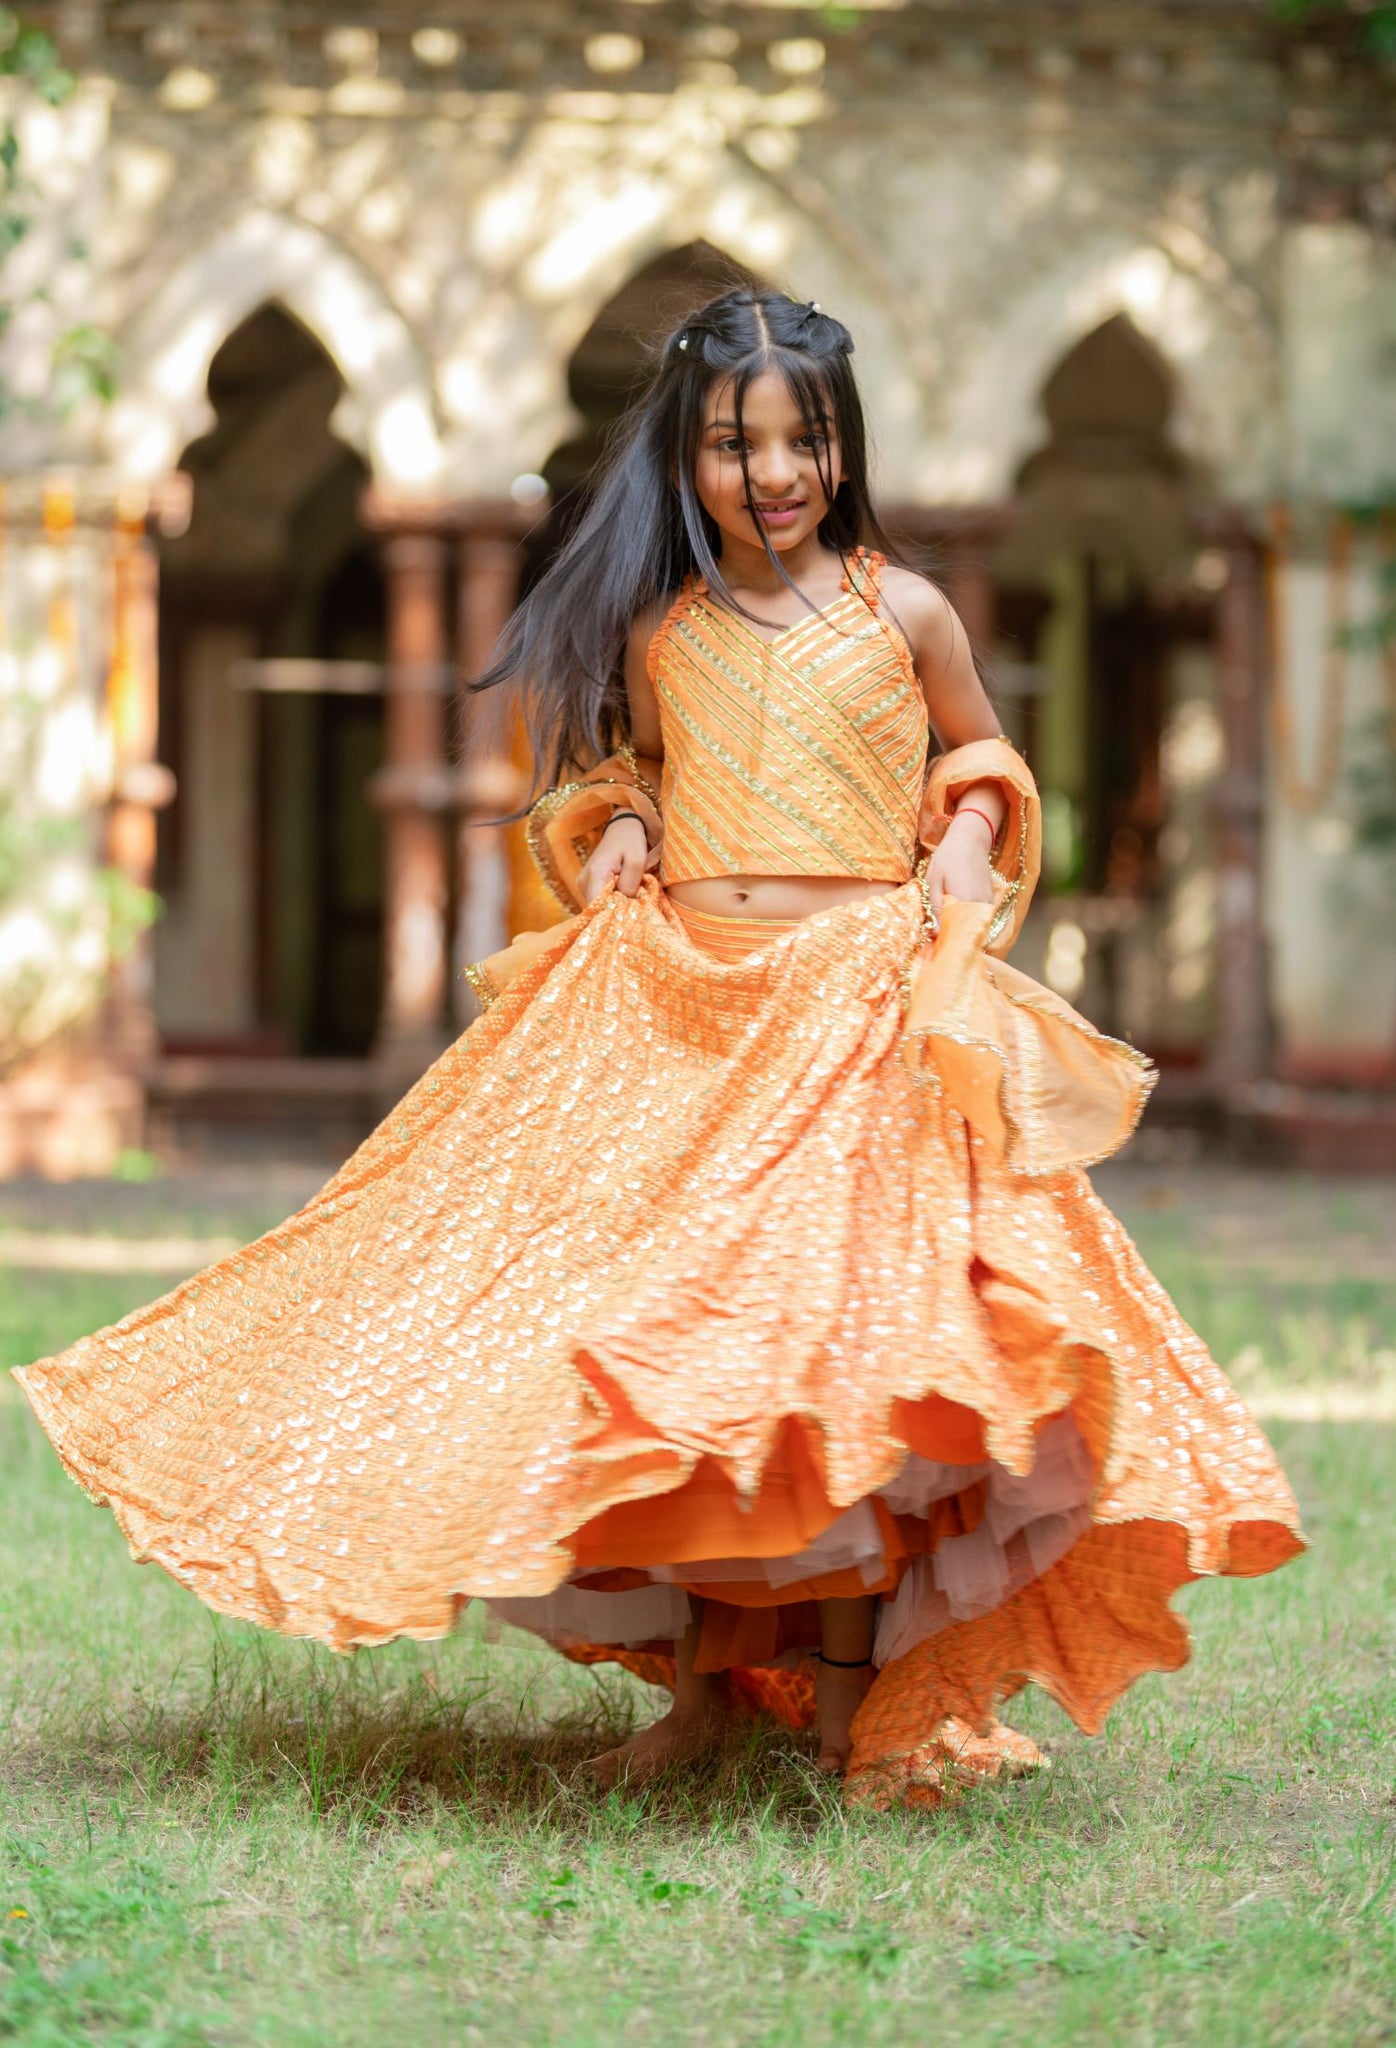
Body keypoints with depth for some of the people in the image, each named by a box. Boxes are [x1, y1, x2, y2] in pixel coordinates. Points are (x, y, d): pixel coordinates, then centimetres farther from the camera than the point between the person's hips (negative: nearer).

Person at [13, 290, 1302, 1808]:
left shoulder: (902, 613, 5)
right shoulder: (655, 635, 8)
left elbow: (982, 757, 19)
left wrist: (967, 853, 1)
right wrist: (609, 829, 4)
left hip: (865, 1018, -2)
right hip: (680, 1022, 2)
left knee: (850, 1349, -8)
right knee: (667, 1348, -2)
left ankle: (851, 1695, 3)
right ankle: (700, 1679, 12)